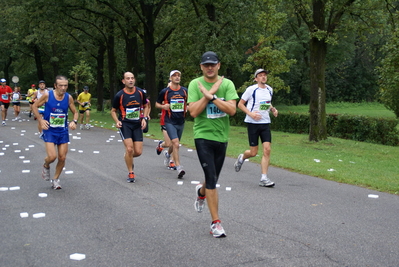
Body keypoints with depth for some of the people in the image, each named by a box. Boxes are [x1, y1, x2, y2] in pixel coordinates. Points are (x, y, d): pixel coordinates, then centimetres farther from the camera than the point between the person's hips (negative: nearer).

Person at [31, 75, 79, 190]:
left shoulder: (69, 97, -5)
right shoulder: (47, 95, -12)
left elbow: (75, 112, 8)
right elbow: (34, 106, 0)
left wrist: (74, 121, -12)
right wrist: (41, 120, -11)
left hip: (63, 132, 3)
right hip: (49, 131, -3)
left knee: (62, 158, 3)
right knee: (52, 157, -16)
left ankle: (55, 179, 25)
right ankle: (46, 166, 21)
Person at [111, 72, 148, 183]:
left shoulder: (140, 92, 1)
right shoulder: (119, 95, -6)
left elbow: (145, 106, 16)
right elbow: (113, 111, 5)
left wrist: (144, 118, 1)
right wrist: (117, 121, -12)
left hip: (137, 125, 3)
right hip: (125, 124, -3)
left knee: (138, 152, -2)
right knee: (129, 148, -15)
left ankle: (129, 158, 34)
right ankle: (131, 173, 4)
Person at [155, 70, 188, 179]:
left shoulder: (185, 91, 5)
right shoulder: (165, 91, -3)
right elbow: (157, 104, 7)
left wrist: (188, 107, -4)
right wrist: (163, 106, -14)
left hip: (181, 122, 4)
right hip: (170, 122, -4)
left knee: (175, 144, 18)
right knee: (176, 143, -18)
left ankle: (168, 154, 52)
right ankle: (179, 168, -17)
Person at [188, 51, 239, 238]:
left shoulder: (227, 84, 0)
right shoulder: (195, 84, -4)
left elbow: (232, 110, -13)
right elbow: (193, 112, -14)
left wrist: (211, 96, -19)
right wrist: (210, 93, -15)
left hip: (222, 137, 3)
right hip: (203, 136, -3)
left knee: (213, 178, 17)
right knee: (212, 179, -10)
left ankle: (201, 191, 53)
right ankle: (216, 223, -1)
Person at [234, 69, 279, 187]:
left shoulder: (269, 89, 11)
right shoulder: (251, 89, -6)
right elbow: (240, 104, -2)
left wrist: (273, 109, 7)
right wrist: (250, 113, -16)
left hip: (265, 123, 5)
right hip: (253, 123, -4)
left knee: (267, 150, -8)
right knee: (253, 152, -2)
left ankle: (264, 178, -3)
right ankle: (241, 157, 34)